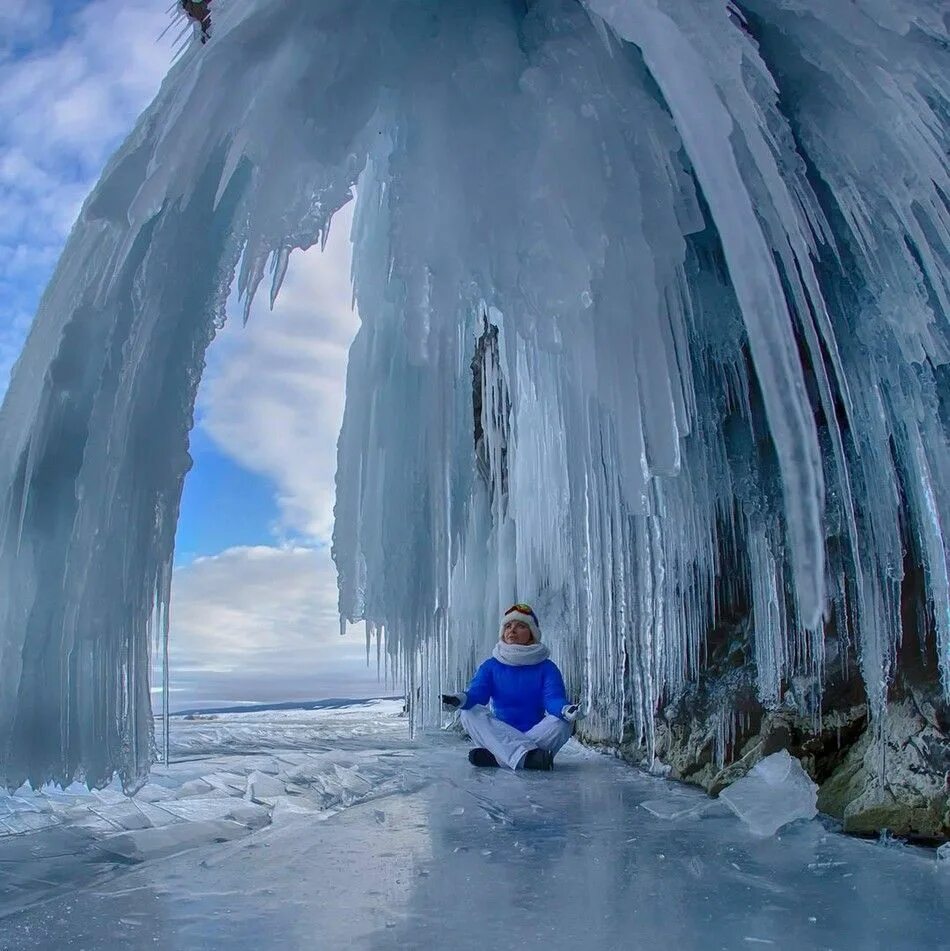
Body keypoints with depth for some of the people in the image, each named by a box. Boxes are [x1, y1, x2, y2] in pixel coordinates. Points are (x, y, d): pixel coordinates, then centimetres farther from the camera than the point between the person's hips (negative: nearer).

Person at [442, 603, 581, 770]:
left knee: (562, 723, -28)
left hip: (536, 734, -1)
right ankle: (526, 756, -40)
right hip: (500, 734, 1)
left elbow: (554, 698, -14)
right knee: (470, 713, -23)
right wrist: (462, 699, -36)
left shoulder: (546, 667, 3)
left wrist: (565, 709, -40)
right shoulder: (490, 666, 7)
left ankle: (498, 756, -34)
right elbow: (476, 692, -11)